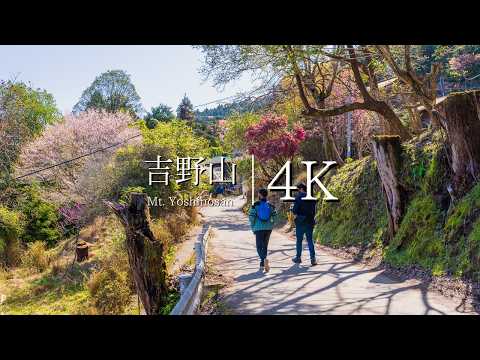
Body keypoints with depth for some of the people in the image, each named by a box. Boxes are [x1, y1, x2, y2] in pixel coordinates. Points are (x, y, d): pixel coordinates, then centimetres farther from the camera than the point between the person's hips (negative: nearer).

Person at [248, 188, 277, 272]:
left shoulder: (256, 205, -4)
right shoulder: (270, 205, 4)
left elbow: (251, 216, -7)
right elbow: (274, 216, 0)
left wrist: (253, 227, 3)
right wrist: (271, 226, 11)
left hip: (259, 228, -3)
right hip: (268, 228, 3)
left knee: (259, 246, 1)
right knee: (265, 246, 15)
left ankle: (264, 259, -27)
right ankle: (262, 265, 21)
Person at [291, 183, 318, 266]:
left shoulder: (299, 197, -11)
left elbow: (295, 209, -14)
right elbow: (314, 209, 8)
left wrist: (293, 210, 6)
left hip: (300, 221, -4)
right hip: (310, 221, 4)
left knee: (299, 240, 8)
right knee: (310, 240, 7)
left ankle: (298, 258, 17)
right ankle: (313, 258, -4)